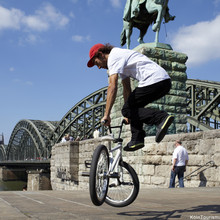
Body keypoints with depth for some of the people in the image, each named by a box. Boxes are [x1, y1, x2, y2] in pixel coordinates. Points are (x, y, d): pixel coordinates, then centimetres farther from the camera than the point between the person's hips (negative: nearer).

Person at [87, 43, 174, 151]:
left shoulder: (113, 57, -3)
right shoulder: (121, 56, 28)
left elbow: (112, 87, -14)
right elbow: (126, 89, 31)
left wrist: (106, 115, -13)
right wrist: (128, 109, 33)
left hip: (154, 81, -10)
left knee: (127, 110, -3)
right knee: (133, 107, 20)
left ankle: (162, 117, -16)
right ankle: (137, 139, 15)